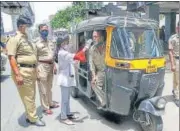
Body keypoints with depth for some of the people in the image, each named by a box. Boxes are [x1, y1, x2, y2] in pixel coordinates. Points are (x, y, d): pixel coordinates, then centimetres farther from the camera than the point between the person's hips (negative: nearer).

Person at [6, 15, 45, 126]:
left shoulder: (27, 39, 17)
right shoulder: (15, 39, -10)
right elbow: (11, 58, -17)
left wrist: (35, 71, 21)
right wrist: (17, 74, -24)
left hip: (31, 70, 9)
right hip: (22, 71, -9)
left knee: (31, 96, 16)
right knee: (28, 96, 0)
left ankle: (30, 116, 30)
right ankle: (33, 118, 12)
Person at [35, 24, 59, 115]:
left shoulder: (51, 43, 13)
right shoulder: (37, 43, -10)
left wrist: (54, 65, 15)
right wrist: (37, 70, -19)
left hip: (50, 66, 7)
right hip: (42, 66, -7)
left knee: (49, 87, 19)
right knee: (43, 89, -1)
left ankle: (50, 103, 32)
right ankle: (45, 108, 9)